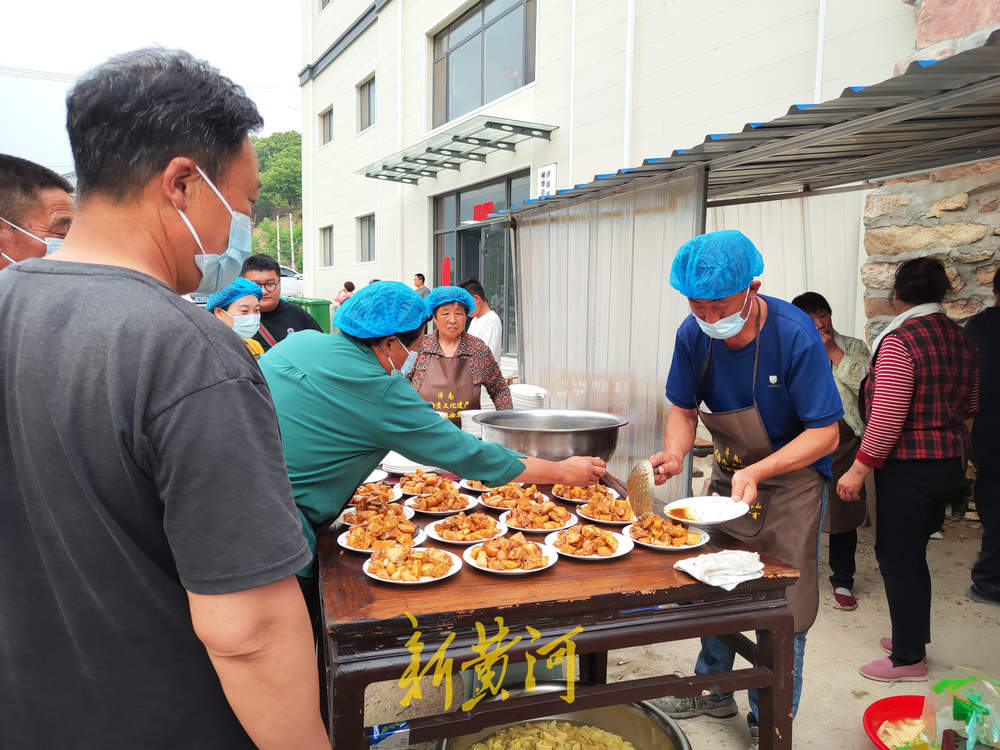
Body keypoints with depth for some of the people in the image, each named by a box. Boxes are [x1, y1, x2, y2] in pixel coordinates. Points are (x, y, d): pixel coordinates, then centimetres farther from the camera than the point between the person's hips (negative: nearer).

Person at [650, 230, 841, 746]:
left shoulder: (794, 335, -28)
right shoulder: (694, 334, -14)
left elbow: (824, 434, -24)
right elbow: (684, 409, -2)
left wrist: (757, 472, -36)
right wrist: (674, 453, -23)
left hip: (791, 481, -5)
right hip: (729, 473, 5)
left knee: (782, 609, 1)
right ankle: (714, 692, 39)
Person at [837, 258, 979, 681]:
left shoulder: (899, 342, -19)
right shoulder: (960, 339, 7)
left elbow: (887, 419, -23)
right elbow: (968, 408, 16)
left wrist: (859, 470, -16)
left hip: (908, 468, -8)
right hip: (950, 464, 8)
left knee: (897, 559, 5)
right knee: (913, 554, 20)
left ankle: (908, 659, 16)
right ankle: (914, 637, 34)